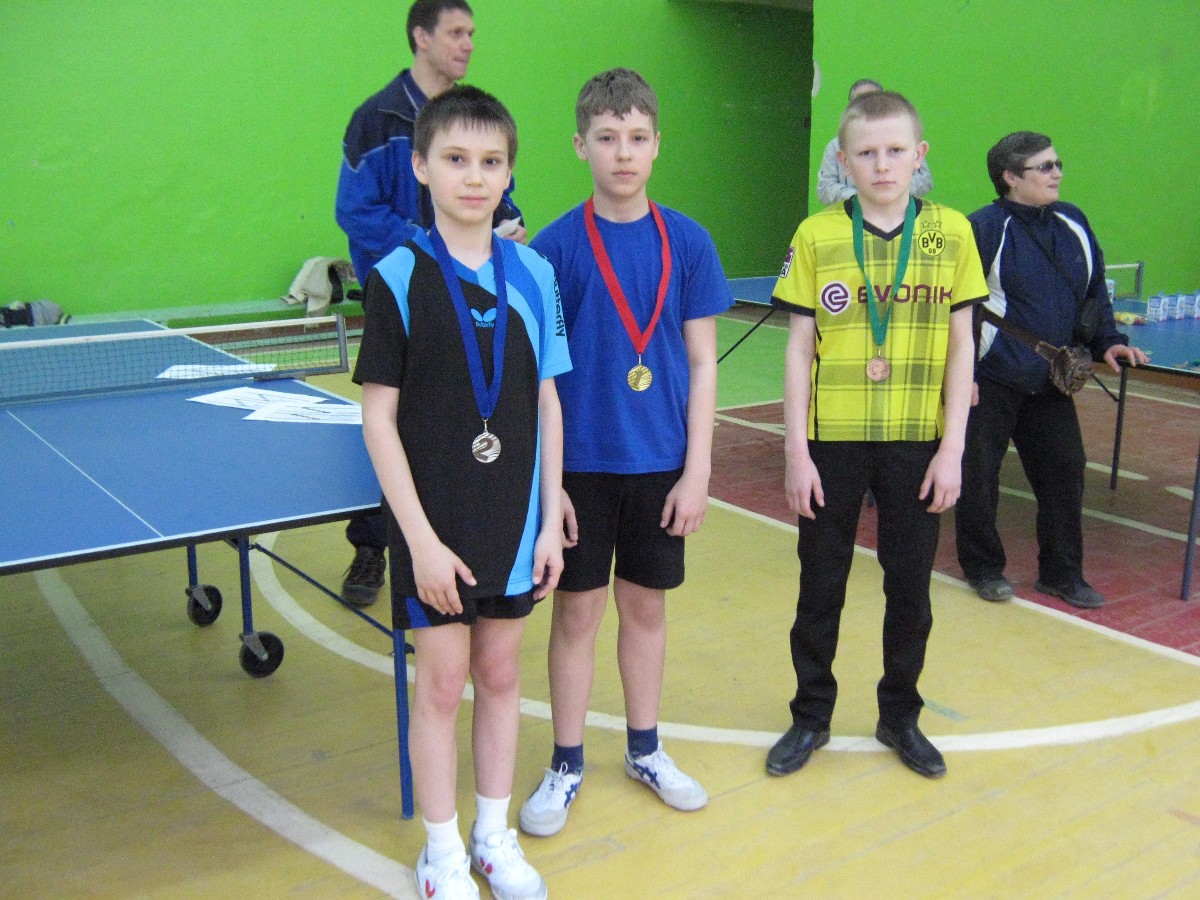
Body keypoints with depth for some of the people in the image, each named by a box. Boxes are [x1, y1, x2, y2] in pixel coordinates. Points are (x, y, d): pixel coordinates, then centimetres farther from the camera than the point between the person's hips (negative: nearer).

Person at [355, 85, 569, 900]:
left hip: (517, 518, 3)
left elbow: (547, 402, 5)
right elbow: (380, 418, -9)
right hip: (435, 523, -3)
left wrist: (551, 519, 2)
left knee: (501, 672, 14)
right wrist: (422, 538, -13)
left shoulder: (533, 274, 0)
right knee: (442, 682, 6)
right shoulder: (398, 278, -9)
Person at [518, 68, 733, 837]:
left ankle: (645, 749, 33)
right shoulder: (556, 246, -6)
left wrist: (697, 471, -4)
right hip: (581, 463, -1)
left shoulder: (687, 242, -2)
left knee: (647, 604, 14)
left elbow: (701, 363, 0)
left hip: (662, 464, 2)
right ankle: (567, 766, 24)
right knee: (577, 610, 8)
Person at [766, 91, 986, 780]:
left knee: (910, 587, 12)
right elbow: (800, 348, -2)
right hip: (833, 441, -1)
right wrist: (796, 451, -6)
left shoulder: (952, 233, -1)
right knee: (822, 585, 11)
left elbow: (961, 347, 1)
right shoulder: (817, 236, -4)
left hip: (917, 443, 1)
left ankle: (900, 716, 32)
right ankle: (812, 717, 29)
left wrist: (952, 449, -4)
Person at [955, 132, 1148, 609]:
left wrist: (1107, 342, 4)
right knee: (978, 474, 4)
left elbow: (1094, 294, 18)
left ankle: (1061, 573, 22)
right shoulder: (985, 228, -13)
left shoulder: (1073, 223, 7)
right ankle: (983, 568, 24)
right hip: (989, 381, -6)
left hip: (1051, 382, 6)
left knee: (1065, 469, 7)